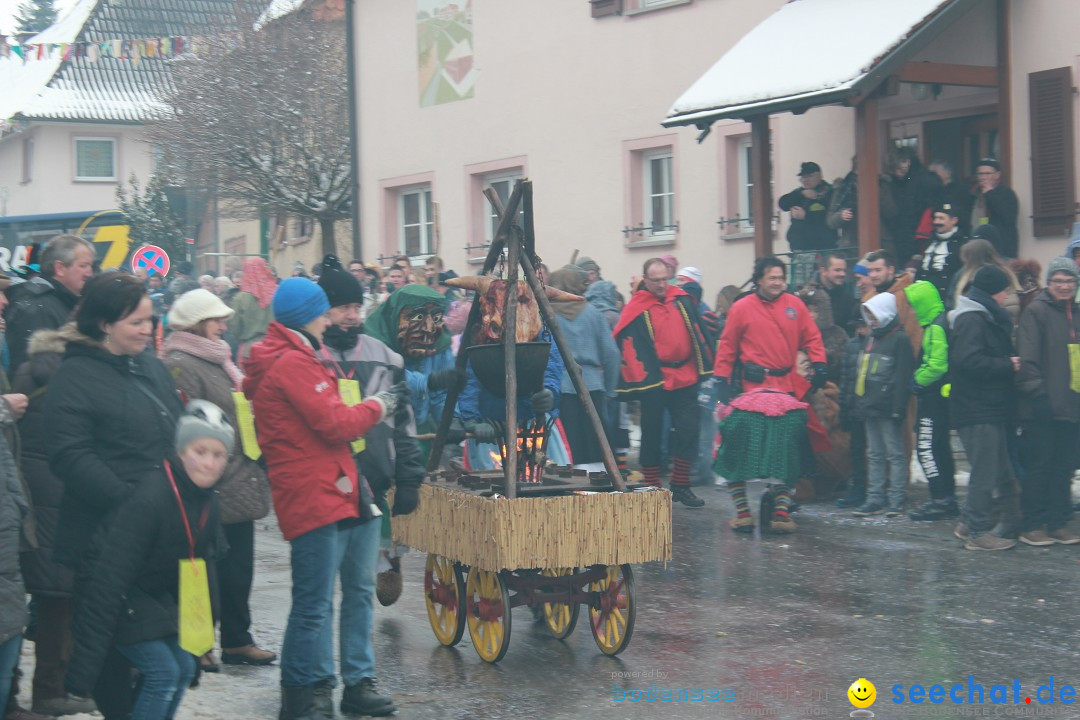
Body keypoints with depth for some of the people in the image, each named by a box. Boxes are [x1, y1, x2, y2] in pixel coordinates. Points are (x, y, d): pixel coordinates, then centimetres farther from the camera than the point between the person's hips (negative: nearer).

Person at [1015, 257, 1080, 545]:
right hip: (1042, 408, -6)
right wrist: (1037, 393, -19)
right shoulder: (1036, 312, -5)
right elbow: (1027, 359, -12)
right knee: (1039, 467, -2)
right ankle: (1032, 525, 5)